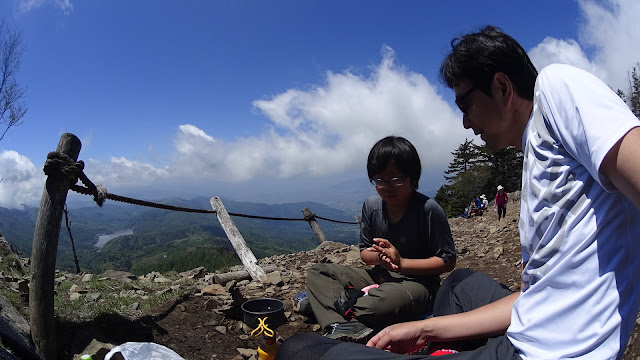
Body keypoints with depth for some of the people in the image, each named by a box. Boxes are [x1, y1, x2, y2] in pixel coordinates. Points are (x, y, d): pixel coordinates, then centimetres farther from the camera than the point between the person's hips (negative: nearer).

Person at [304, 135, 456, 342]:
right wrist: (378, 257, -17)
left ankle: (342, 303, -12)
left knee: (380, 302, -42)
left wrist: (402, 262, -22)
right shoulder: (371, 206, -1)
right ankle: (342, 327, -24)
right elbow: (364, 252, 7)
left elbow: (447, 261, -13)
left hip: (417, 282, -6)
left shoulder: (428, 209, -16)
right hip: (380, 277, 7)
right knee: (317, 273, -3)